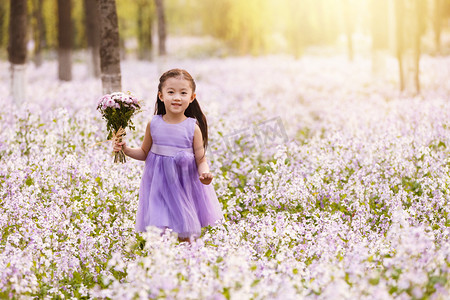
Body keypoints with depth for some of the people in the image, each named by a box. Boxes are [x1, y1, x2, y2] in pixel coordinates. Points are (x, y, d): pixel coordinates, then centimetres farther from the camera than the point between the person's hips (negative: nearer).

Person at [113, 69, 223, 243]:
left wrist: (205, 174, -25)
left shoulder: (193, 128, -8)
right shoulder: (154, 124, -3)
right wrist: (126, 150, -4)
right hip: (158, 184, 2)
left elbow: (201, 159, -4)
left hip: (184, 185, -1)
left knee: (185, 236, 5)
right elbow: (144, 153, 12)